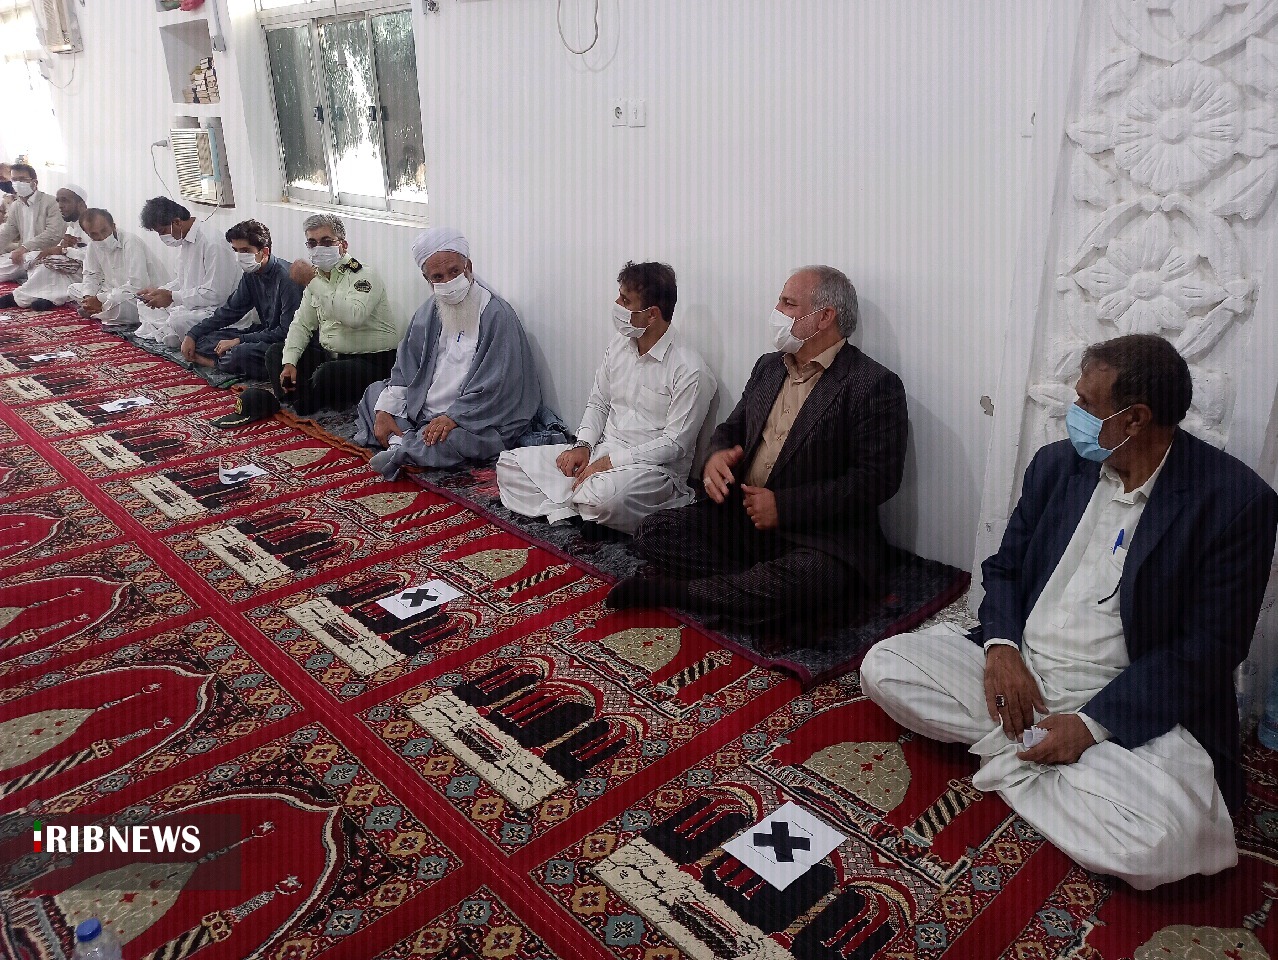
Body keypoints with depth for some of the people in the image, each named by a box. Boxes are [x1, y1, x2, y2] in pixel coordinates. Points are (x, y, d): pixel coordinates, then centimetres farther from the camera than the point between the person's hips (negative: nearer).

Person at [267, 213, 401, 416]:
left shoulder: (363, 276, -14)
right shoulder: (317, 277, 11)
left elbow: (354, 317, -35)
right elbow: (302, 324, 13)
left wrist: (313, 283, -32)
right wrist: (289, 362, -2)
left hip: (371, 360, -9)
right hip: (328, 354, 9)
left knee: (326, 374, -34)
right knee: (276, 352, 5)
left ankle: (303, 410, -2)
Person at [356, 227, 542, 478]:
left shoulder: (497, 315, -13)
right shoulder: (429, 312, 10)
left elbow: (495, 385, -19)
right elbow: (405, 368, 13)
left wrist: (453, 417, -25)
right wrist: (384, 411, 1)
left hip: (475, 422, -8)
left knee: (450, 439, -37)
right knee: (374, 394, 6)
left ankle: (401, 450, -16)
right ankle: (403, 443, -14)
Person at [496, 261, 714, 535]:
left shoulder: (690, 370, -15)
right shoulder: (619, 345, 7)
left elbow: (675, 443, -16)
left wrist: (610, 462, -18)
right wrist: (583, 446, -2)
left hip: (653, 467, -7)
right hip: (600, 452, 7)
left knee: (604, 496, -41)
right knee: (510, 463, -3)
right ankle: (570, 513, -20)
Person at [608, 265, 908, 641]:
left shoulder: (875, 385, -8)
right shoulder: (768, 366, 15)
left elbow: (877, 479, -15)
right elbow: (732, 427, 22)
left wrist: (784, 505, -19)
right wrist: (717, 455, -5)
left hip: (821, 535, -6)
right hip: (743, 516, 6)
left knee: (805, 584, -37)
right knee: (652, 533, -10)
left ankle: (669, 591, -17)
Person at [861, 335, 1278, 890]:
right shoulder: (1056, 464, 4)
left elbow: (1207, 648, -13)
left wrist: (1092, 724, -20)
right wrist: (1001, 646, -10)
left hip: (1128, 706, -4)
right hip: (1017, 673, 4)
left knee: (1156, 844, -32)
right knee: (883, 667, -12)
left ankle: (1010, 762, -7)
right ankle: (1023, 746, -8)